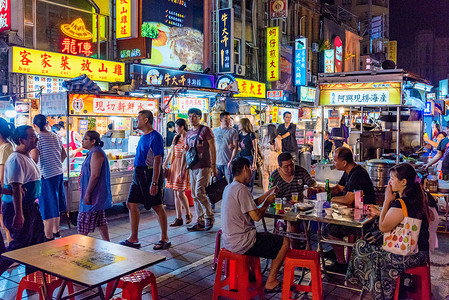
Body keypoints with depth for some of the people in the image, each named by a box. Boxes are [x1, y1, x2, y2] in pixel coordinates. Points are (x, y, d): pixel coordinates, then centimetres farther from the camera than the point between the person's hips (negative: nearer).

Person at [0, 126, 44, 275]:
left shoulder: (27, 157, 13)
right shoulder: (16, 159, -19)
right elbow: (16, 188, -24)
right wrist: (18, 214, -27)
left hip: (30, 206, 10)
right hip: (18, 207, -10)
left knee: (37, 240, 15)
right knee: (19, 245, -4)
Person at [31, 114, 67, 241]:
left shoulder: (37, 138, -13)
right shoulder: (55, 137, 8)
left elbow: (34, 160, -20)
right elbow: (64, 155, 17)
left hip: (47, 176, -7)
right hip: (59, 174, 8)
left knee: (48, 209, -1)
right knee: (56, 206, 20)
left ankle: (49, 238, 5)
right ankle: (56, 232, 32)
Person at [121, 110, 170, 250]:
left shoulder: (155, 137, -14)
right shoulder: (143, 136, 15)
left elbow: (157, 161, -20)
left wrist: (154, 183, -24)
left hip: (150, 173, -9)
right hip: (139, 174, 10)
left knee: (157, 207, 0)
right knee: (131, 204, 9)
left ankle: (164, 239, 12)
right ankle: (133, 239, 19)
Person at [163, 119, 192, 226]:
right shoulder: (176, 138, 14)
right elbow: (171, 152, 17)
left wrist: (182, 170, -19)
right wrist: (164, 165, 13)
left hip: (183, 166, -7)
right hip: (174, 165, 7)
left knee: (180, 193, -7)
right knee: (176, 194, 6)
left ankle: (188, 214, 15)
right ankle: (178, 218, 12)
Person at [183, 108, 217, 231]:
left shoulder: (205, 130, -3)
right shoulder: (188, 134, 17)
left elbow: (212, 149, -6)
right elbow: (186, 152, 21)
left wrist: (213, 166, -13)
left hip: (203, 167, -7)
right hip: (192, 168, 7)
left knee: (199, 193, -14)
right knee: (195, 196, 7)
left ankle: (210, 217, 5)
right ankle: (200, 222, 13)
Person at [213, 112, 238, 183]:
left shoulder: (233, 131, -1)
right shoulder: (214, 131, 10)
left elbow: (236, 147, -4)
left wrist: (231, 161, -13)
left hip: (228, 163, -3)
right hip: (217, 162, 3)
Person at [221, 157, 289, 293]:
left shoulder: (229, 188, 11)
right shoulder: (241, 189, -20)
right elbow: (256, 216, -20)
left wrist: (268, 193, 18)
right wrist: (268, 202, -4)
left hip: (229, 240, 10)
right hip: (241, 243, -10)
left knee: (265, 236, 34)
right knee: (285, 242, 0)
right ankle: (270, 282, 9)